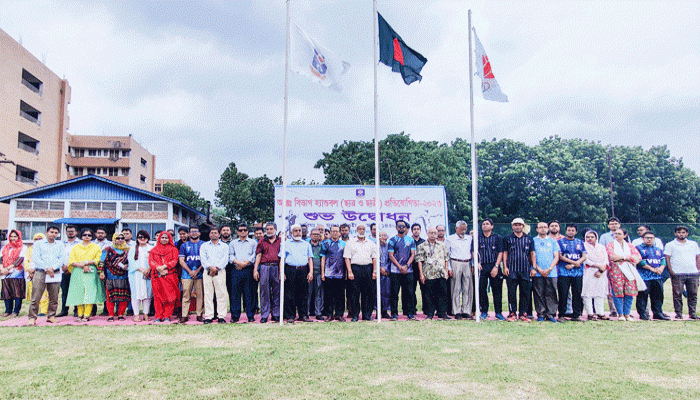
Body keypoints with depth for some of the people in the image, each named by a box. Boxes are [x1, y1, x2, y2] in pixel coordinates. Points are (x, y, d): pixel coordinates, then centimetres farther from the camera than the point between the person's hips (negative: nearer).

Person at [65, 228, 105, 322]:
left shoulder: (96, 247, 12)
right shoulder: (76, 247, 16)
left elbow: (98, 260, 1)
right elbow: (71, 261, 4)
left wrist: (86, 262, -13)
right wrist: (82, 265, -12)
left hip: (91, 273, -2)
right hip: (78, 272, 2)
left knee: (89, 293, -10)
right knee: (79, 293, -1)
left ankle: (86, 315, -11)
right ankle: (80, 315, 6)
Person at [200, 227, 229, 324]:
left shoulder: (224, 246, 15)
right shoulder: (204, 246, 18)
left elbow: (225, 259, 2)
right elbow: (202, 258, 4)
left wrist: (217, 267, -12)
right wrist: (210, 267, -13)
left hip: (220, 271, -1)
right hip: (207, 272, 1)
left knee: (221, 294, -6)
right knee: (208, 294, -2)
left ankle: (221, 316, -3)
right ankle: (208, 316, 1)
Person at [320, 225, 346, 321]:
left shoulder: (343, 244, 12)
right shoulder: (325, 243, 7)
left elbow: (346, 258, 14)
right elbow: (323, 258, 5)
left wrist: (347, 272, 8)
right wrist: (322, 273, -2)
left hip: (340, 274, 2)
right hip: (328, 274, -2)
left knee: (340, 295, 3)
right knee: (328, 295, 1)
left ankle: (339, 314, 11)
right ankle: (329, 314, 9)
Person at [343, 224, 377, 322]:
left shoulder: (371, 244, 15)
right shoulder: (350, 244, 8)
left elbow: (374, 258, 11)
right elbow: (347, 258, 1)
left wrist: (374, 271, 0)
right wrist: (350, 272, -9)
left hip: (368, 268, 2)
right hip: (355, 268, -2)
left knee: (368, 293, 2)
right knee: (354, 293, -2)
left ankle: (367, 315, 11)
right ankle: (355, 315, 4)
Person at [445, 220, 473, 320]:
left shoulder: (469, 238, 17)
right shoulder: (450, 239, 6)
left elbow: (473, 252, 21)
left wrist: (473, 265, 10)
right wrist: (449, 268, -4)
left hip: (467, 264, 4)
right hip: (456, 264, -3)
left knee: (468, 288, 0)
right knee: (456, 288, -3)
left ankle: (466, 311, 6)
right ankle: (457, 312, 2)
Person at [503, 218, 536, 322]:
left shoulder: (529, 239, 13)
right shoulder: (507, 239, 9)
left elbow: (532, 254, 11)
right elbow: (505, 253, 7)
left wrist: (533, 268, 3)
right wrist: (505, 267, -3)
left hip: (525, 270, 1)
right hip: (511, 270, -1)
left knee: (525, 293, 2)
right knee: (511, 293, -1)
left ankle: (523, 313, 11)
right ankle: (512, 313, 6)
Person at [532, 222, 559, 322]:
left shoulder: (553, 241, 15)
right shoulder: (533, 241, 10)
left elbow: (556, 257, 9)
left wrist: (549, 269, -5)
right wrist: (538, 269, -7)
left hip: (551, 272, 1)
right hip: (537, 273, -1)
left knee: (551, 294, -2)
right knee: (538, 294, -2)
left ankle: (551, 315, 4)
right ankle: (540, 315, 5)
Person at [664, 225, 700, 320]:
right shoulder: (670, 245, 5)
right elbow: (667, 258, 0)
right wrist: (670, 271, -9)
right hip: (677, 274, -3)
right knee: (677, 294, -3)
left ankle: (692, 313, 11)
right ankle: (678, 313, 3)